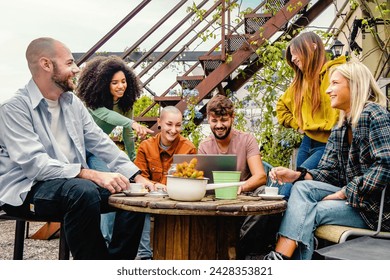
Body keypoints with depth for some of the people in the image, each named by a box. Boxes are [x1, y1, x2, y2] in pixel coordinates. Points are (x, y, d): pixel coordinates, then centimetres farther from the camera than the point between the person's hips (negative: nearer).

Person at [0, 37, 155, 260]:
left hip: (75, 184, 7)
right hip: (26, 191, -7)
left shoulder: (73, 102, 9)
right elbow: (35, 165, -24)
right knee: (84, 191, -36)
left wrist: (137, 176, -2)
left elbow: (101, 143, 10)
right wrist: (94, 175, -33)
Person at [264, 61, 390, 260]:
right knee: (302, 188, -14)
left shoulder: (374, 115, -11)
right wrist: (296, 176, -9)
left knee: (308, 212, -21)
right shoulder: (340, 129, 15)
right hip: (352, 196, 7)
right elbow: (329, 172, 9)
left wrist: (343, 193, -19)